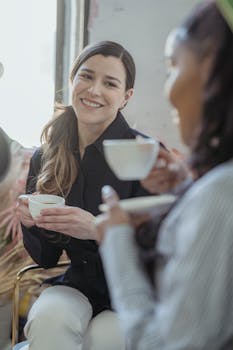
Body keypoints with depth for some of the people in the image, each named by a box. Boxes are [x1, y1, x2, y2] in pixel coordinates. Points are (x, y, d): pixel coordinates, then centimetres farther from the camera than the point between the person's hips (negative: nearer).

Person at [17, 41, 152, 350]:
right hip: (80, 286, 3)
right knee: (48, 320, -29)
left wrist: (99, 230, -30)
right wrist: (31, 223, -15)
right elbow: (45, 259, 6)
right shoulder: (45, 158, -1)